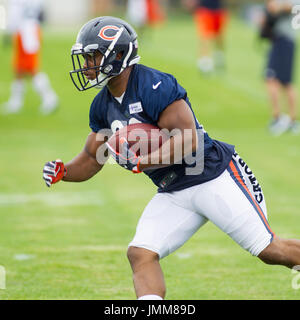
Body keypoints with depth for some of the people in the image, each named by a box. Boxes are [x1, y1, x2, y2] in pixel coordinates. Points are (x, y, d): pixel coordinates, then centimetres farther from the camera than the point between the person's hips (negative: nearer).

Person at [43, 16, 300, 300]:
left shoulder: (154, 86, -22)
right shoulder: (103, 106, 5)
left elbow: (189, 141, -26)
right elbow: (92, 159, 13)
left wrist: (141, 162, -30)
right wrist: (62, 172, -5)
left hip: (213, 178, -8)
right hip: (173, 194, 8)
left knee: (269, 250, -2)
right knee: (140, 254, -10)